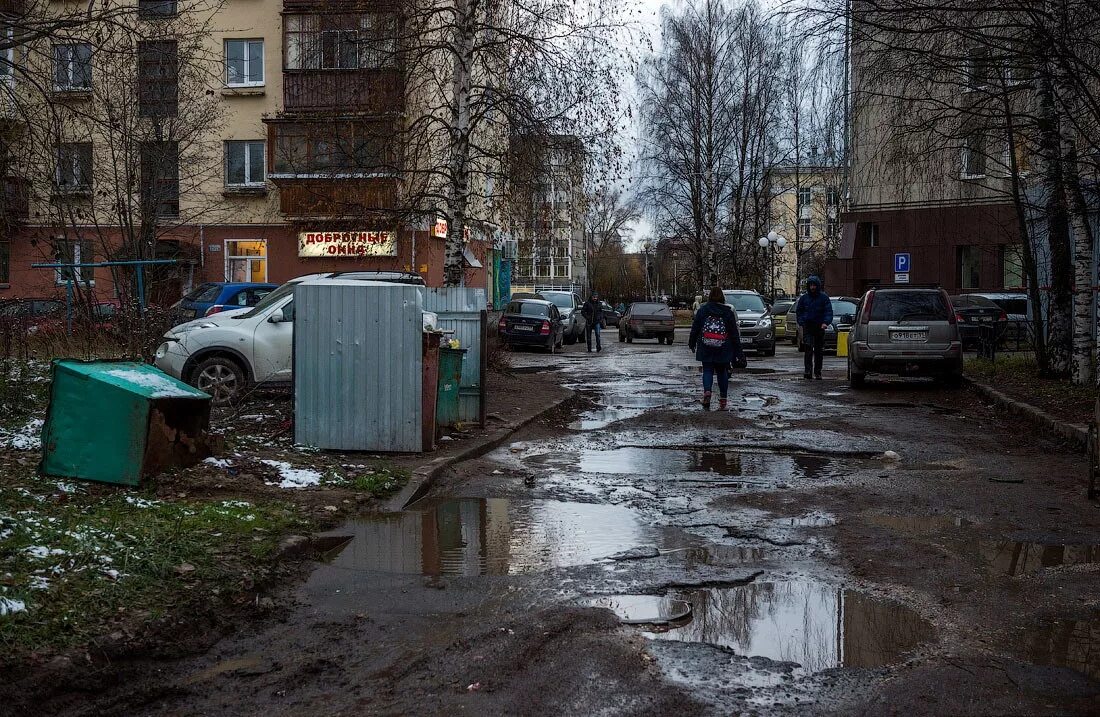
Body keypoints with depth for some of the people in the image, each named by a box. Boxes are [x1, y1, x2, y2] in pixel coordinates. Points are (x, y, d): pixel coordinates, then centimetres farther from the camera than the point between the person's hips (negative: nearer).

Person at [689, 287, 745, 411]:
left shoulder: (702, 310, -1)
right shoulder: (728, 312, 0)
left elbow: (695, 328, 3)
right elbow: (734, 334, 2)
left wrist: (691, 343, 17)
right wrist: (738, 351, 6)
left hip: (706, 349, -1)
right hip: (723, 350, 1)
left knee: (707, 371, 3)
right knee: (722, 372, 11)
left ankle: (707, 392, -24)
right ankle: (722, 401, 12)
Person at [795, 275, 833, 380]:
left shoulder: (824, 297, 3)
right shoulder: (804, 297, 7)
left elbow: (829, 311, 0)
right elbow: (798, 311, 16)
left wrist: (825, 322, -16)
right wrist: (801, 322, 3)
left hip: (819, 327, 0)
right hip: (807, 326, 0)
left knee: (819, 351, 6)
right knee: (808, 349, -15)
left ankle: (817, 372, 15)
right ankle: (808, 371, -20)